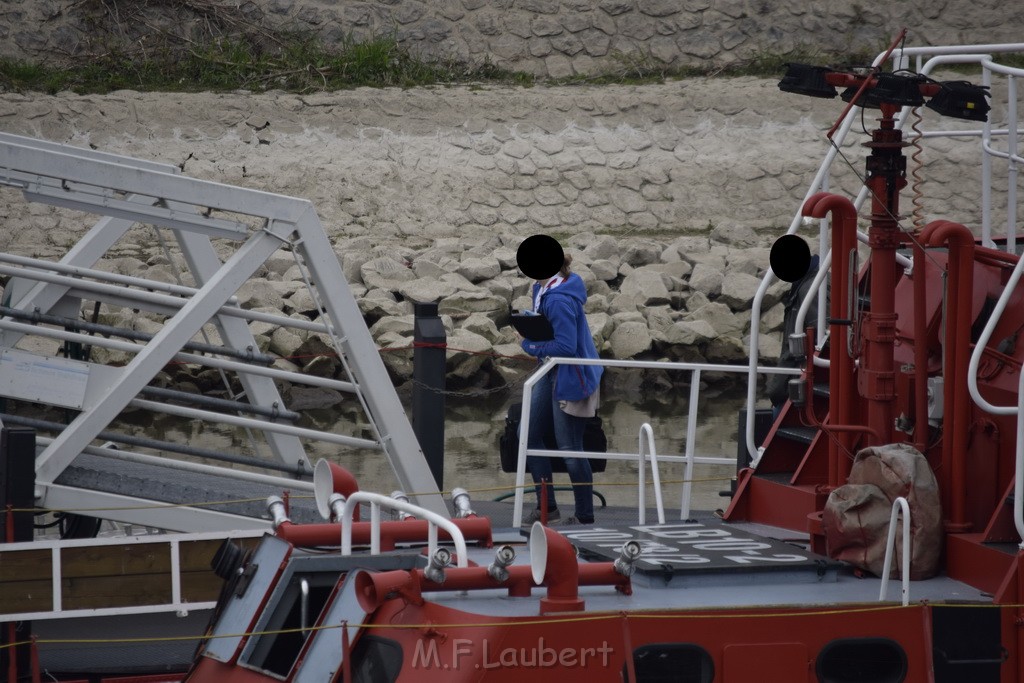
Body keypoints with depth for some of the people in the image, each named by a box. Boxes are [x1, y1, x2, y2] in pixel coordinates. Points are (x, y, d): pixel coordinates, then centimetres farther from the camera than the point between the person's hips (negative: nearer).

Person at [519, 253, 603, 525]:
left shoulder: (559, 299, -26)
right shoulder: (543, 290, 5)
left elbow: (566, 346, -27)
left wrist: (531, 345, -16)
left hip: (571, 378, -11)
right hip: (552, 373, 11)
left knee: (570, 449, -2)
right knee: (529, 435, 13)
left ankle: (585, 515, 11)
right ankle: (547, 506, 21)